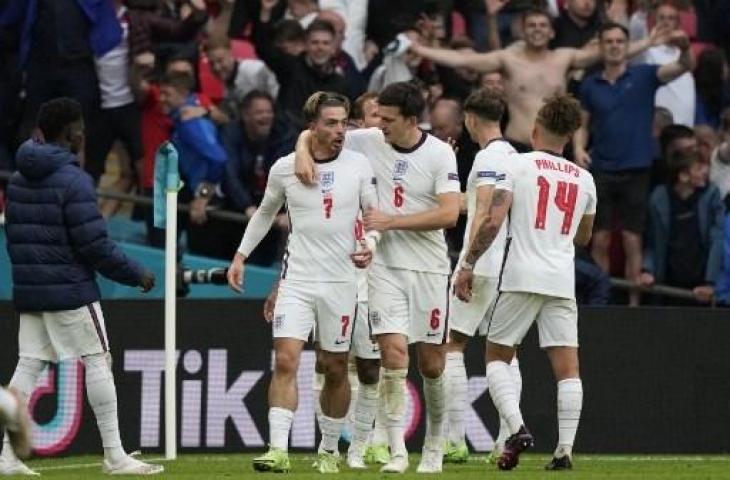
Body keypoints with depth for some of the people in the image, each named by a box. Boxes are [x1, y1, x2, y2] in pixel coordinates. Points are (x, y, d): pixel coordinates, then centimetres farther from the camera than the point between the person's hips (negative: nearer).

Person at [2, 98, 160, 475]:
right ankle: (114, 455, -2)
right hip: (71, 290, -7)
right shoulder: (73, 181, -14)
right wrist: (137, 275, -6)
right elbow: (96, 246, -17)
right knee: (98, 362, -1)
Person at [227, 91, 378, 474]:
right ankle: (278, 450, -20)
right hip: (297, 280, -1)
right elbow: (265, 212, 16)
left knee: (335, 370, 8)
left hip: (340, 283, 1)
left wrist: (370, 246, -13)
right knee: (285, 360, -14)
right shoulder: (284, 168, 0)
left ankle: (329, 449, 23)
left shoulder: (358, 165, -1)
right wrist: (241, 256, 13)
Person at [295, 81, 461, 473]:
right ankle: (397, 451, -13)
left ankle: (435, 446, 27)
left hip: (429, 268, -1)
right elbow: (312, 132, 10)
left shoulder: (440, 154, -7)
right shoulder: (367, 142, -1)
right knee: (393, 352, -15)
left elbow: (449, 213, -14)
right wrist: (303, 152, -13)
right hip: (384, 264, 1)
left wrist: (392, 221, -17)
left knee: (432, 363, 6)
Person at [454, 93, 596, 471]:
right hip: (563, 280, 3)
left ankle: (516, 428, -10)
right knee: (567, 366, 3)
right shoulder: (584, 179, 13)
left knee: (497, 355, 9)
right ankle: (564, 450, -4)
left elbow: (492, 221, -9)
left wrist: (468, 265, -2)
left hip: (521, 275, -3)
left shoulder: (517, 165, -1)